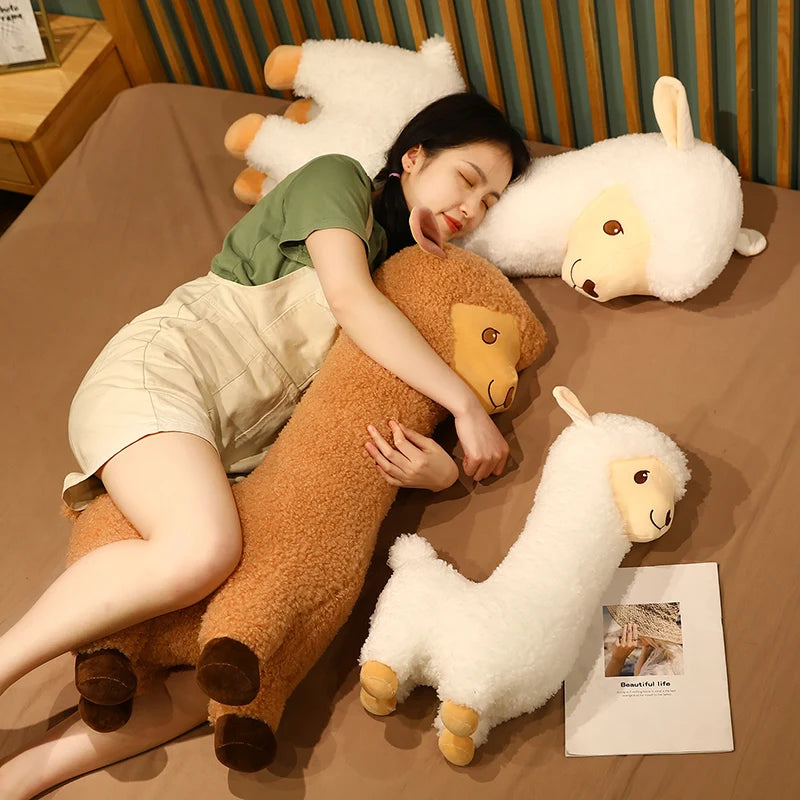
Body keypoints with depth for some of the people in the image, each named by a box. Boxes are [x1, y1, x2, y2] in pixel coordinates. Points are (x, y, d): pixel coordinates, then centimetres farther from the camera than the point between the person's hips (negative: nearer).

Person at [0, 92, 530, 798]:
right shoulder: (336, 181, 9)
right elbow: (350, 297, -10)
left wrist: (440, 469, -7)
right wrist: (466, 404, -9)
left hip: (237, 454, 7)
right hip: (162, 368, -7)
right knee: (202, 549, -38)